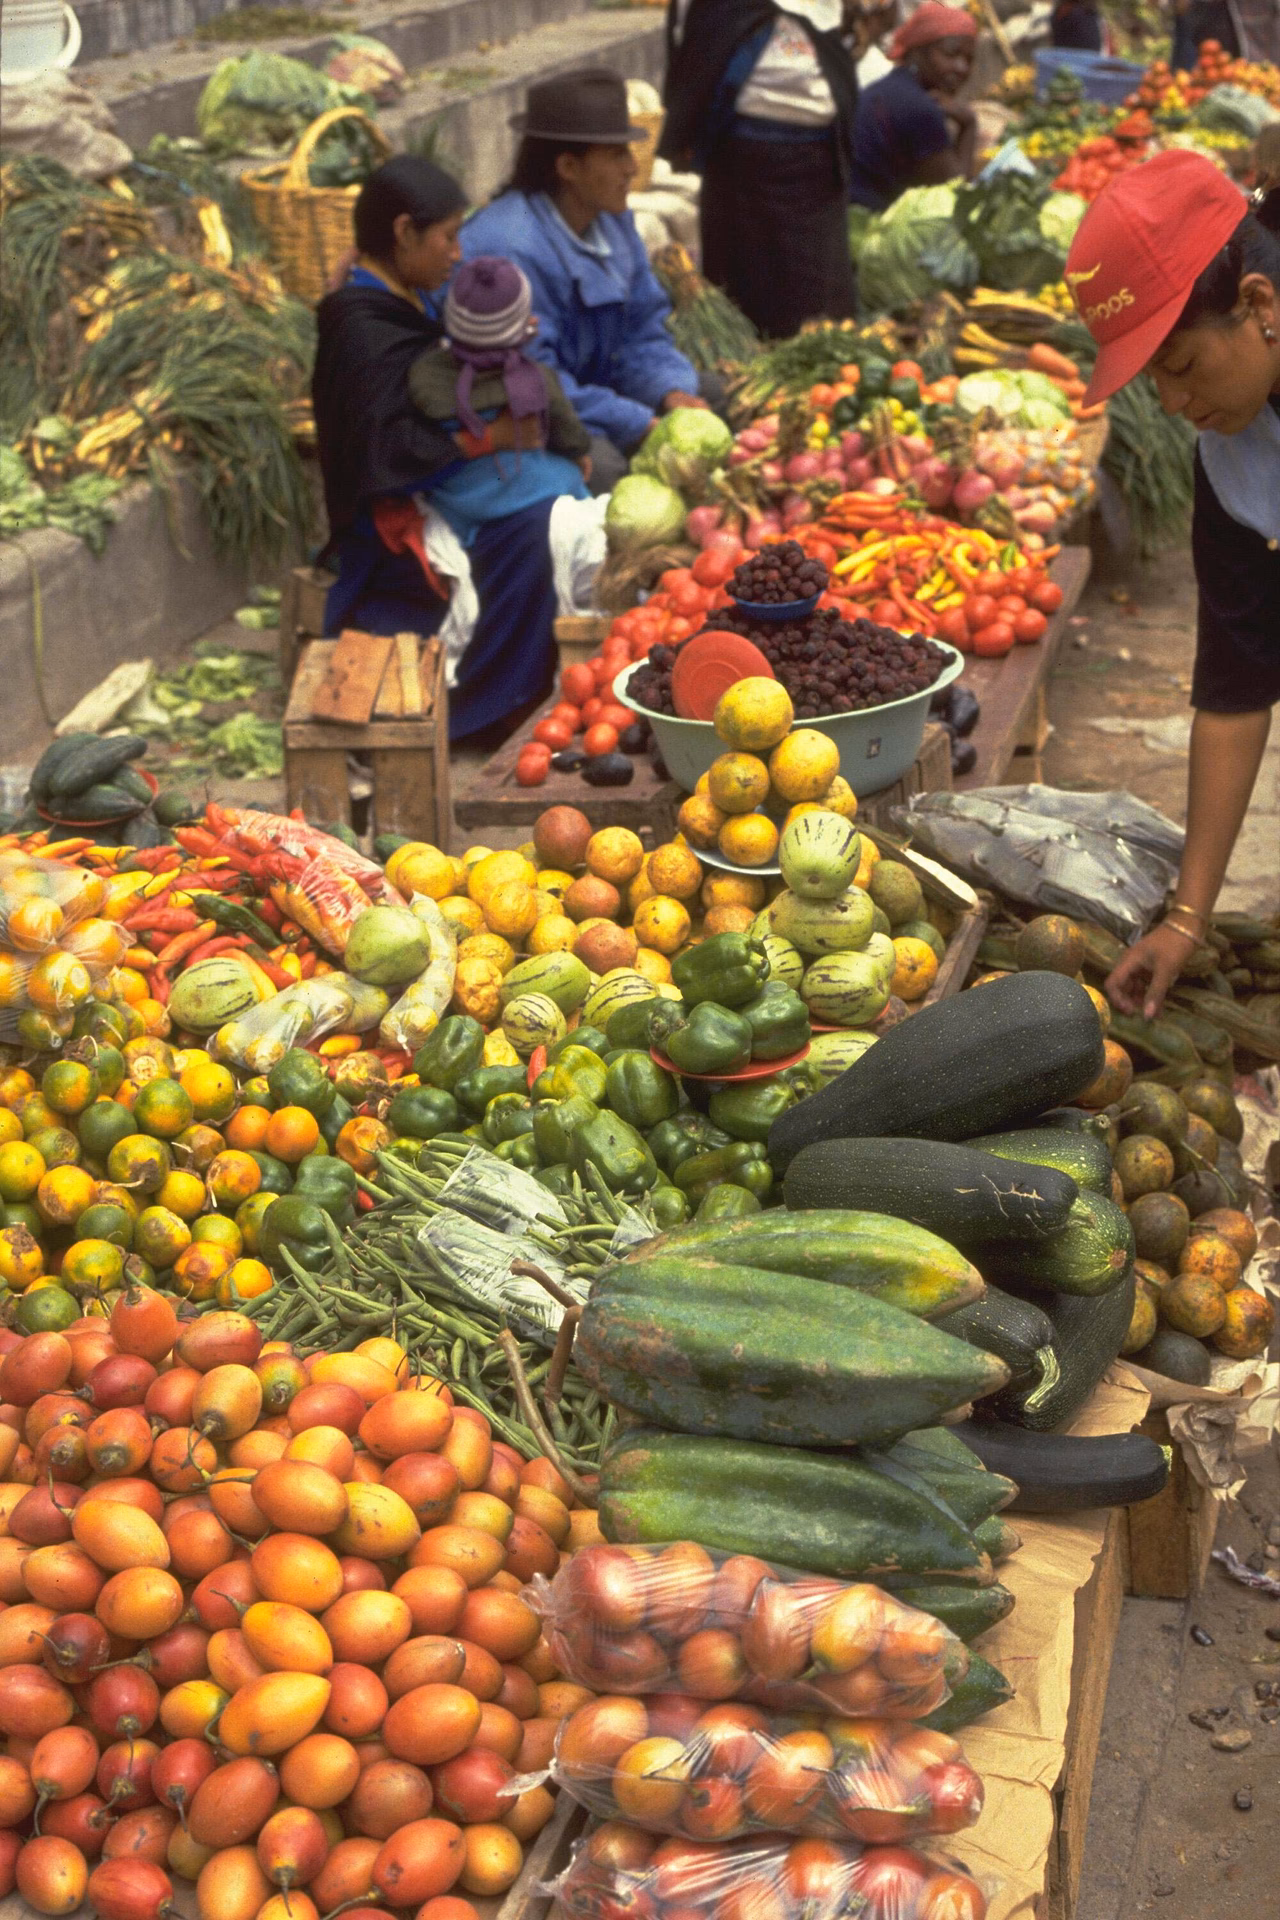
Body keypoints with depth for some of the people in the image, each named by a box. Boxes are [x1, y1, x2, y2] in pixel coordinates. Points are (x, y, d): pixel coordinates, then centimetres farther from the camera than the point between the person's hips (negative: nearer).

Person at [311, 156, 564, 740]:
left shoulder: (408, 302, 10)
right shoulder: (362, 329, -18)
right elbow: (389, 449, -25)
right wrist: (491, 437, -20)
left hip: (434, 493, 10)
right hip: (393, 518, -10)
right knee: (530, 538, -25)